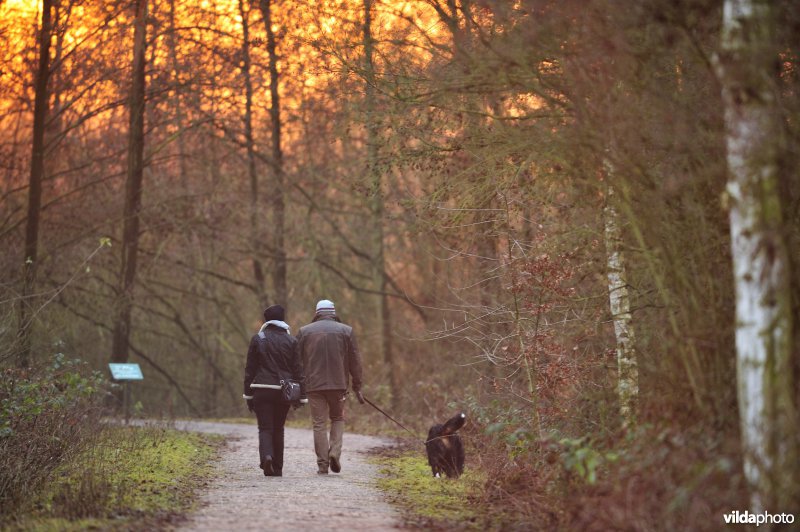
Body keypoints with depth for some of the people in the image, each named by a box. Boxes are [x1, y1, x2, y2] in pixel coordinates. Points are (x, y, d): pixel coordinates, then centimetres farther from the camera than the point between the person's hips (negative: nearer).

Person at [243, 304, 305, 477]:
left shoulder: (257, 339, 1)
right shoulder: (291, 341, 2)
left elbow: (250, 369, 3)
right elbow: (298, 370, 1)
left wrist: (248, 394, 8)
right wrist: (301, 396, 4)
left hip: (262, 391, -1)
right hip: (284, 391, 1)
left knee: (265, 428, 0)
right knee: (278, 429, 12)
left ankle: (266, 455, -27)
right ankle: (277, 468, 13)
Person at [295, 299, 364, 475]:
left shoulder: (304, 331, 6)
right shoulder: (346, 331, 6)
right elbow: (355, 361, 5)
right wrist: (357, 386, 10)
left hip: (314, 385, 0)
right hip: (338, 384, 0)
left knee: (319, 424, 4)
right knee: (338, 418, 18)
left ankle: (322, 464, 1)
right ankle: (335, 452, -3)